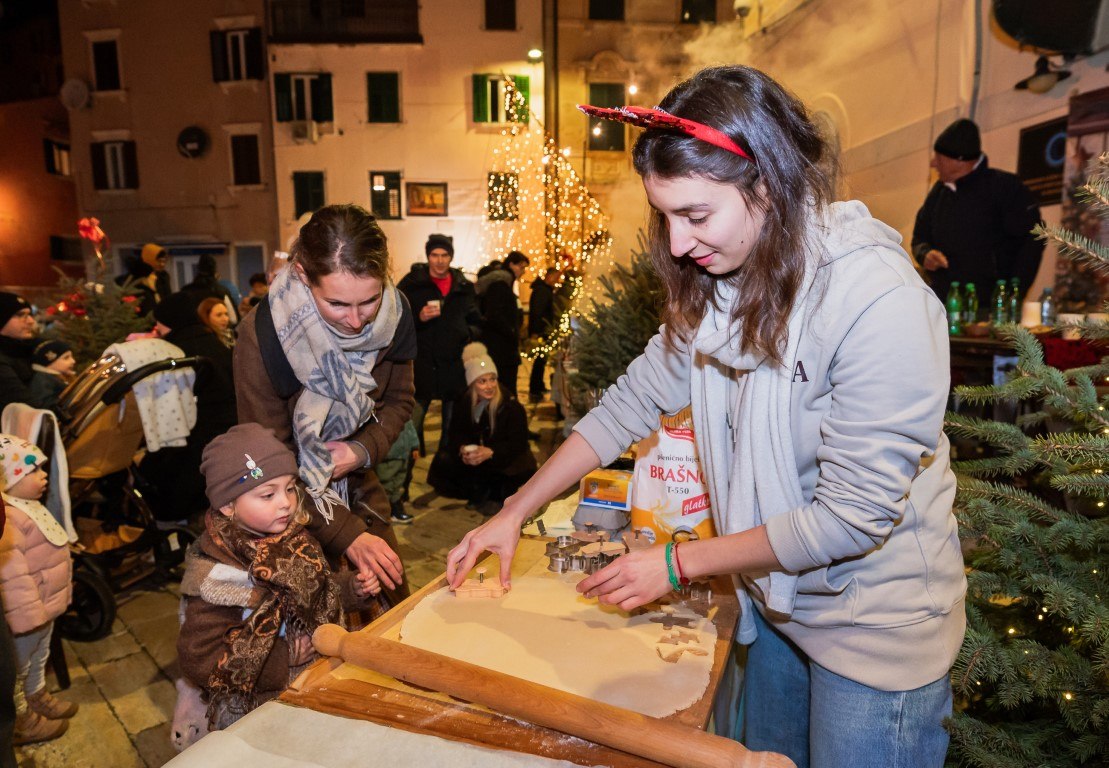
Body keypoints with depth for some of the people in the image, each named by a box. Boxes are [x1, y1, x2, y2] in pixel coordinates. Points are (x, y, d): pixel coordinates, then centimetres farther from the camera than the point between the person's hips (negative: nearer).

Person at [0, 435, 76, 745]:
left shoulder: (29, 508, 5)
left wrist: (51, 600, 27)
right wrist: (28, 615, -26)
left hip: (44, 606, 10)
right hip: (25, 613, -10)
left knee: (38, 659, 28)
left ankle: (37, 697, 47)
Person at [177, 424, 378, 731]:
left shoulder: (295, 539, -1)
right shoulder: (214, 577, -19)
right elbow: (197, 661, -19)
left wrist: (351, 587, -1)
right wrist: (284, 657, -19)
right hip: (257, 706, -6)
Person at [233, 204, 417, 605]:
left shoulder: (395, 313, -16)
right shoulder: (263, 334, -27)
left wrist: (365, 450, -20)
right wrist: (348, 536, -22)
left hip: (356, 483, 4)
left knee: (395, 608, 14)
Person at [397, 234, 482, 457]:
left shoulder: (464, 287, 10)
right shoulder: (411, 284, 0)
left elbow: (476, 322, 18)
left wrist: (469, 333, -2)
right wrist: (418, 318, -17)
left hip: (455, 366, 3)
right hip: (420, 365, -3)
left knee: (453, 428, 13)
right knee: (411, 426, -4)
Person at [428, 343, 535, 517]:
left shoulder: (511, 406, -16)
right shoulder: (463, 403, -4)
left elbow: (518, 443, -20)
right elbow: (455, 435, -4)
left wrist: (490, 452, -36)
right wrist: (462, 449, -29)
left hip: (503, 458, -3)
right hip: (471, 458, 4)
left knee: (526, 467, -36)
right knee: (442, 462, -22)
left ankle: (498, 495, -5)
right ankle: (480, 495, -5)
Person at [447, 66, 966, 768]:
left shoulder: (880, 301, -28)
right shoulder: (713, 284, -6)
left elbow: (853, 513, -26)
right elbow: (632, 402, -2)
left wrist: (679, 564, -18)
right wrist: (513, 514, -4)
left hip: (874, 626, -6)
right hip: (775, 600, 6)